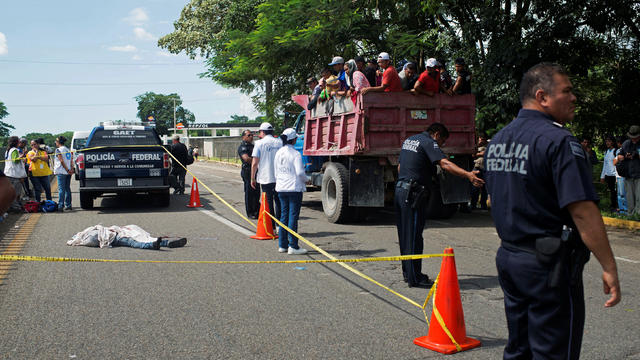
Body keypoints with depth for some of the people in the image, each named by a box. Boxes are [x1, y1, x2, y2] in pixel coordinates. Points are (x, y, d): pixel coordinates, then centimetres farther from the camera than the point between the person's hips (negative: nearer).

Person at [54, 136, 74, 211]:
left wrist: (67, 170, -13)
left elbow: (62, 161, -14)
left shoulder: (58, 149, -7)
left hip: (61, 172, -7)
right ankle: (68, 205, 11)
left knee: (61, 189, -8)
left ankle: (60, 206, -12)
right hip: (68, 172, 7)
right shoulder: (68, 150, 16)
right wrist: (71, 169, 1)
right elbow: (71, 161, 10)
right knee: (67, 188, 10)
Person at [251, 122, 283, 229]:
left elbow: (254, 163, -8)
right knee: (278, 201, 13)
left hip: (265, 177, -3)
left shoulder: (259, 143, -6)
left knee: (268, 202, 5)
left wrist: (253, 179, 1)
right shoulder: (279, 142, 4)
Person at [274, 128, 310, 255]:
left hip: (281, 188, 6)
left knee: (284, 215, 13)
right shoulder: (296, 154, -13)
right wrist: (306, 179, 0)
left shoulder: (278, 153, 7)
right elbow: (300, 172, -18)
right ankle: (293, 246, -1)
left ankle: (282, 244, 17)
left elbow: (276, 172, 13)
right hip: (294, 188, -6)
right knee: (293, 216, -3)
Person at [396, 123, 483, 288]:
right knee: (414, 235, -4)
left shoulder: (409, 140, 19)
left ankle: (408, 272, 25)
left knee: (405, 234, 15)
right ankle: (414, 278, 1)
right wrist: (468, 175, -34)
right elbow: (445, 164, -25)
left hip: (400, 189, 9)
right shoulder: (428, 142, -8)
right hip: (413, 194, -9)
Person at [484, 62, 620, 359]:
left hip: (508, 257, 8)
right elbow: (582, 210, -22)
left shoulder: (497, 140, 10)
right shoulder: (558, 140, -17)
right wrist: (609, 267, -17)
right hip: (550, 265, -8)